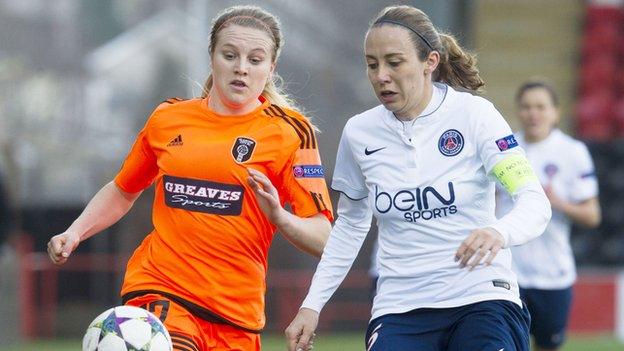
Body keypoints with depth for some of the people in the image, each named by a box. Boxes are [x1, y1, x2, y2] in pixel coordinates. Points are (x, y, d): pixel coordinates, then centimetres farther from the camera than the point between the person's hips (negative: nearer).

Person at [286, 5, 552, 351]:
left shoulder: (473, 114, -7)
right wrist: (311, 305, 11)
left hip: (481, 300, -3)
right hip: (398, 308, 3)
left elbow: (535, 202, -14)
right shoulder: (359, 132, 4)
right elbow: (349, 224, 19)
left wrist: (499, 233, -37)